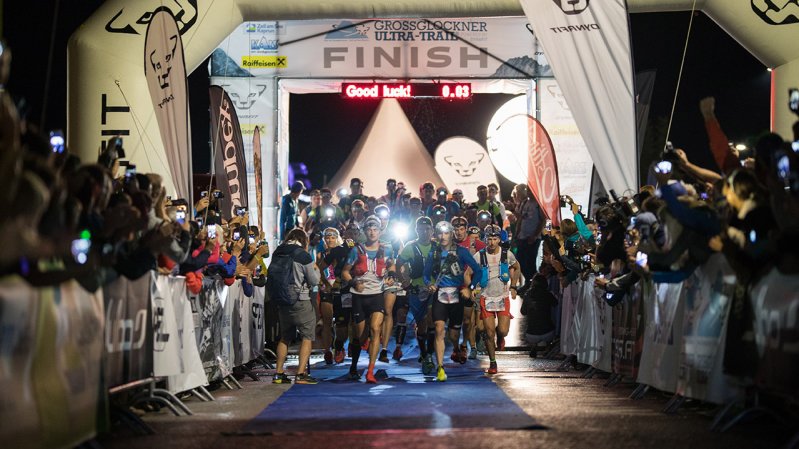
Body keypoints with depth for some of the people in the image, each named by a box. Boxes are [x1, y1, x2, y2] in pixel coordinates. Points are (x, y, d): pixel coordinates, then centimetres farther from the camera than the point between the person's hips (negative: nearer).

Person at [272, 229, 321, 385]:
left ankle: (278, 373, 14)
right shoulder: (303, 255, -11)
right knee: (307, 336, 3)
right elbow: (314, 281, -5)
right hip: (300, 301, -6)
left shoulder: (277, 253, 4)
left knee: (285, 337, 17)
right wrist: (316, 269, 13)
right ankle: (301, 374, -5)